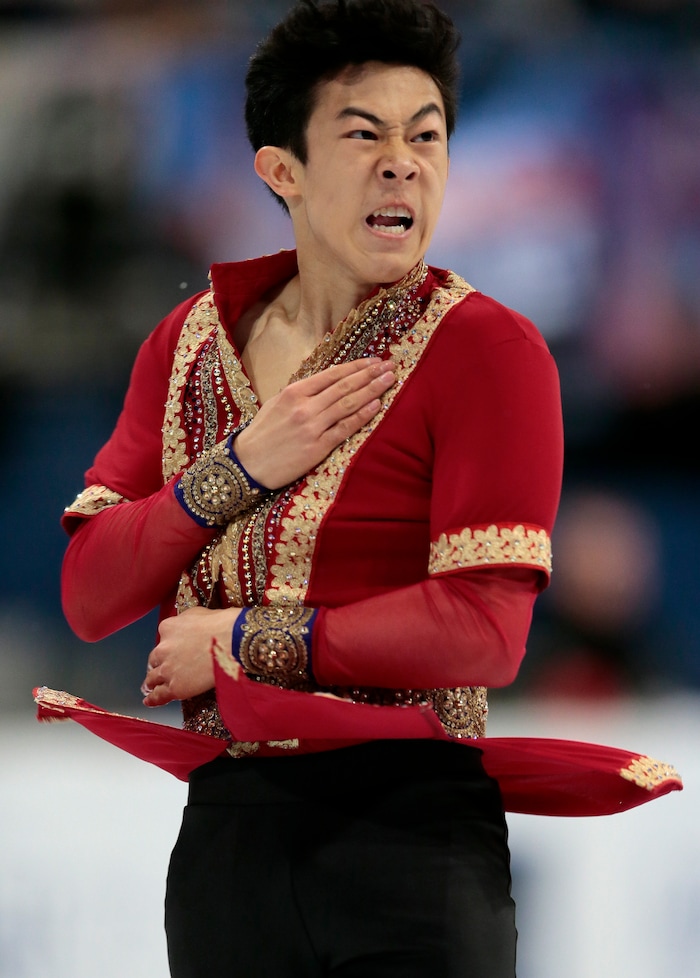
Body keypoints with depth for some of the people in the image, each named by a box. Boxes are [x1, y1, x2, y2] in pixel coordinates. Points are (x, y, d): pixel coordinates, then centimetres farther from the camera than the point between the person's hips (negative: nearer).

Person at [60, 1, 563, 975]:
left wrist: (241, 640, -9)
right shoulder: (194, 340, 10)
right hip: (225, 826, 4)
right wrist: (241, 467, -9)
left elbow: (483, 631, -15)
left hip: (411, 829, -4)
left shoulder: (487, 348, -6)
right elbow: (88, 597, 5)